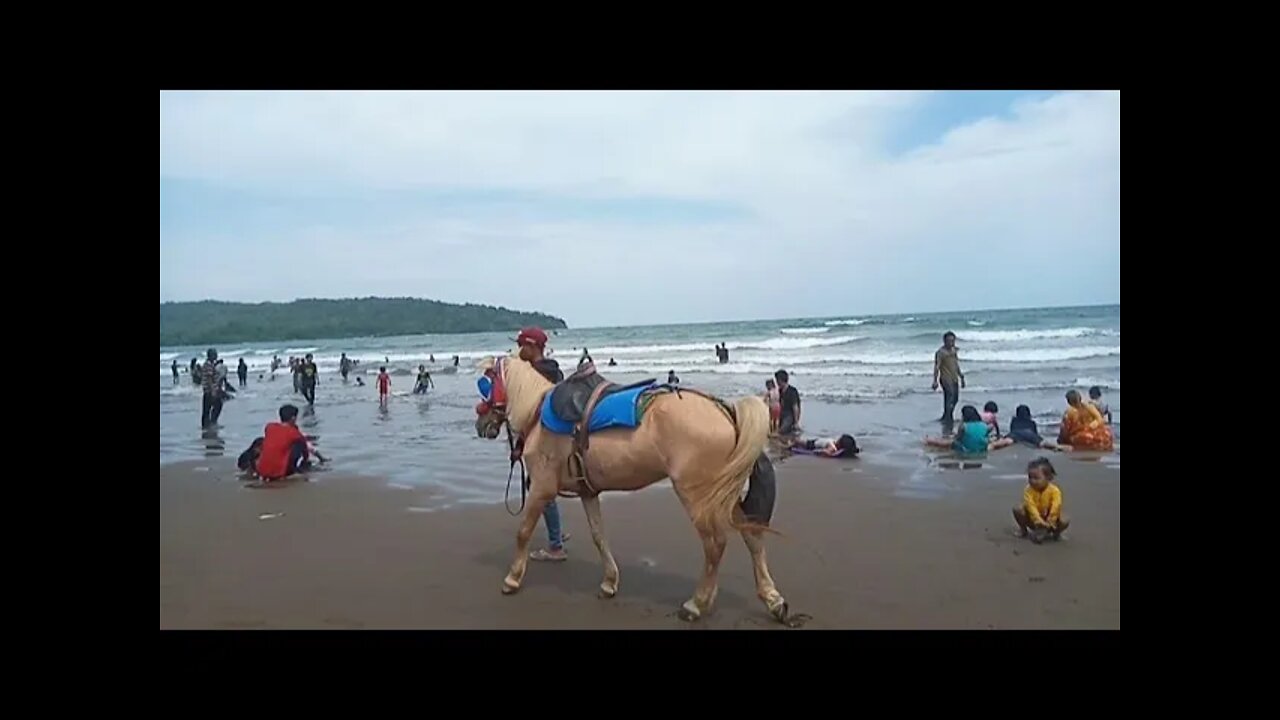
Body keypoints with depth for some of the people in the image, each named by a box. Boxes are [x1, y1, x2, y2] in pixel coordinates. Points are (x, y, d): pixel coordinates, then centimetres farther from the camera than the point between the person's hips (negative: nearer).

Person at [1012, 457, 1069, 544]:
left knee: (1064, 521, -28)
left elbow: (1055, 508, -26)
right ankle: (1023, 530, 3)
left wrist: (1049, 524, -31)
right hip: (1034, 519, 1)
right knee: (1017, 509, -24)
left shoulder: (1055, 491, -21)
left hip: (1049, 518, -1)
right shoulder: (1029, 490, -21)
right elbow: (1031, 507, -29)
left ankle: (1056, 533, 8)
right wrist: (1039, 521, -41)